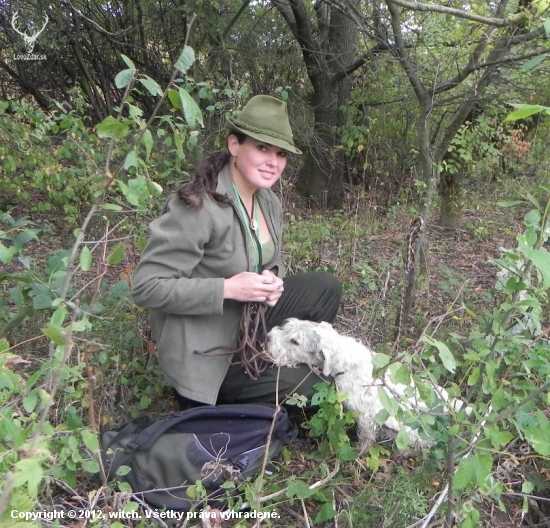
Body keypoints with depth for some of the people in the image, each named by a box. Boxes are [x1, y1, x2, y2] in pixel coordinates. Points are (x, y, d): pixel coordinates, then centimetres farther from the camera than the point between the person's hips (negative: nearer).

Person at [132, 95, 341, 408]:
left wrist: (272, 282, -11)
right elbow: (146, 286, -25)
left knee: (325, 287, -1)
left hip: (248, 321, 8)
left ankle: (299, 367, 15)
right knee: (307, 389, -10)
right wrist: (227, 288, -30)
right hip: (204, 352, -8)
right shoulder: (197, 207, -26)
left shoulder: (269, 202, -1)